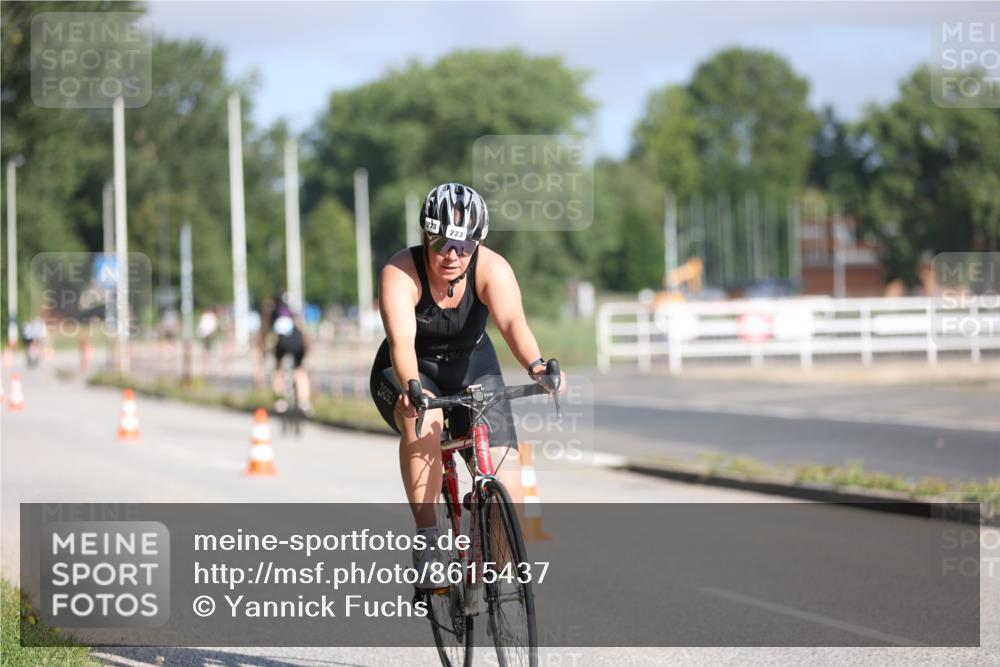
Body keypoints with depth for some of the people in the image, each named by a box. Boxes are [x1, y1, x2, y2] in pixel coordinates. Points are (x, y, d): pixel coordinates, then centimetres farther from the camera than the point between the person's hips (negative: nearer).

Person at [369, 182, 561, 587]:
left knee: (508, 496, -12)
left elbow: (512, 322, -39)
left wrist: (535, 365, -60)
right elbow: (402, 340, -40)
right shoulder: (401, 273, -26)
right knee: (423, 419, -38)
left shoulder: (492, 269, -22)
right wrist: (412, 387, -60)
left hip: (473, 370, 2)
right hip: (410, 374, -2)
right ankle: (427, 537, -30)